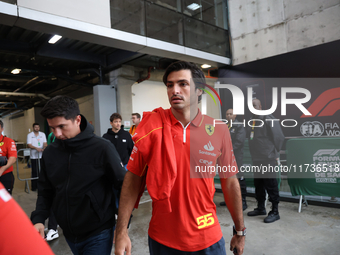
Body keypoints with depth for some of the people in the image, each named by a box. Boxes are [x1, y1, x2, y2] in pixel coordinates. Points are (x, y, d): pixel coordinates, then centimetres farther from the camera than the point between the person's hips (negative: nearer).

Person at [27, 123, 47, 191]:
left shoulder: (43, 134, 11)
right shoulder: (30, 135, 2)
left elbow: (45, 143, 4)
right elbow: (29, 145, -8)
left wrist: (44, 148, -18)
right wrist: (36, 148, -25)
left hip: (42, 155, 2)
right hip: (34, 156, -2)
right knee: (34, 171, 0)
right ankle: (34, 186, 9)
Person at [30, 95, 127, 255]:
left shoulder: (102, 148, -18)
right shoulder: (49, 152, -2)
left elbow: (123, 186, -12)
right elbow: (45, 191, 9)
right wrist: (38, 219, -6)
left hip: (98, 235, -5)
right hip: (68, 233, 6)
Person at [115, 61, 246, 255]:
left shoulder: (219, 131, -8)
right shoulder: (152, 125, -10)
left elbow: (230, 183, 0)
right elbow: (133, 178, -7)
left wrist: (240, 232, 7)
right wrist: (122, 232, -9)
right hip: (162, 239, 1)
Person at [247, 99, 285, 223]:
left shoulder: (267, 118, -11)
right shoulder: (253, 121, 14)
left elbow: (279, 137, -14)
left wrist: (274, 153, -10)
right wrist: (253, 155, 15)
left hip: (268, 159, -8)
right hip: (257, 159, 9)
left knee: (271, 186, 0)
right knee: (258, 185, 16)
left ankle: (275, 212, 12)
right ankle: (261, 208, 30)